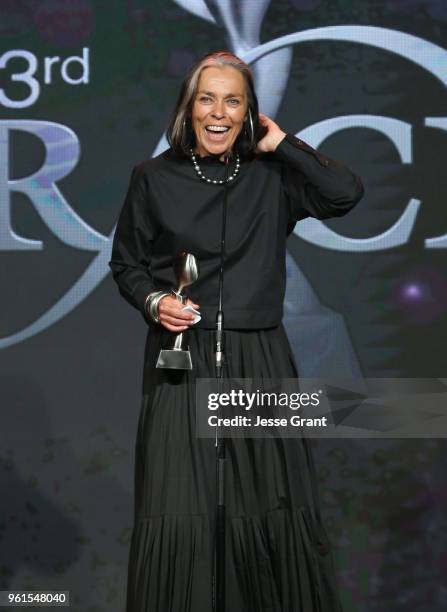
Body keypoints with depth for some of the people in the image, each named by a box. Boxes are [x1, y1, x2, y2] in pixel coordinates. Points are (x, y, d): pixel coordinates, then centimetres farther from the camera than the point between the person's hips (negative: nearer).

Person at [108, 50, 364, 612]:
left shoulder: (272, 176, 4)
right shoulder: (154, 177, 2)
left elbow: (346, 193, -11)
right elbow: (125, 263, 10)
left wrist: (281, 143, -6)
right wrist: (153, 302, -9)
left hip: (258, 359, 1)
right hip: (181, 358, -1)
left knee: (271, 503, 5)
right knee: (178, 511, -3)